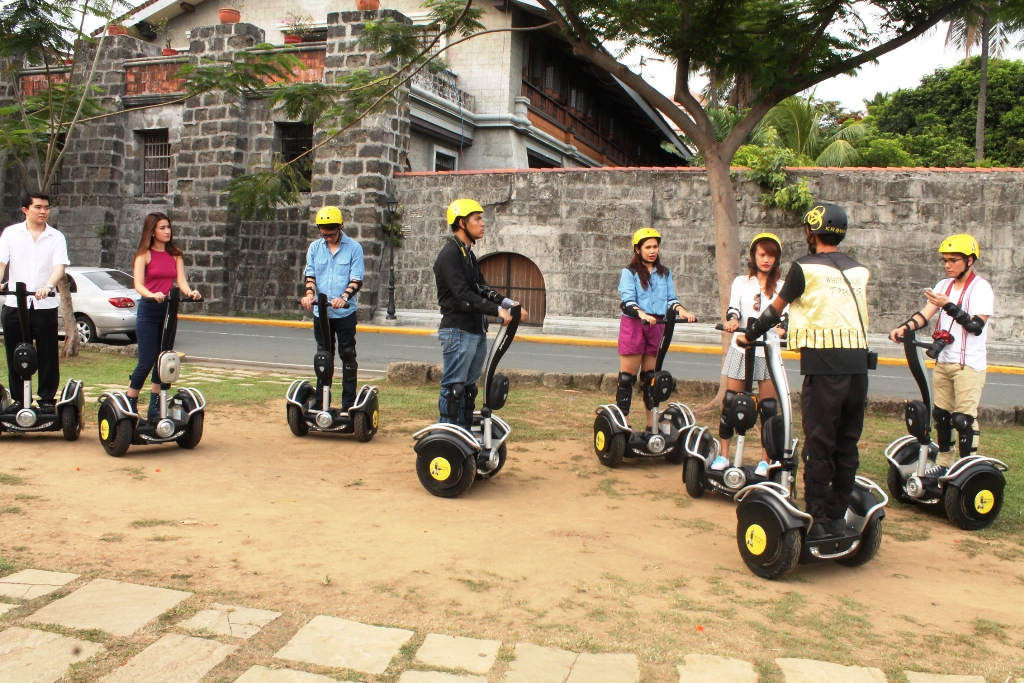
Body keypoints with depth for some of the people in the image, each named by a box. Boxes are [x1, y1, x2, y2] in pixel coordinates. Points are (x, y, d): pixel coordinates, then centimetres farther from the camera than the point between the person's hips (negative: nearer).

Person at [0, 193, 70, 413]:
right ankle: (19, 399, 18)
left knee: (48, 355, 2)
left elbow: (59, 267, -9)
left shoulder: (56, 237, 4)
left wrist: (48, 286, -29)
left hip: (45, 305, -1)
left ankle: (47, 399, 12)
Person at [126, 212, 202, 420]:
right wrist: (152, 295, -33)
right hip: (149, 311, -4)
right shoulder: (144, 254, -2)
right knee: (146, 361, -6)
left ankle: (154, 409, 16)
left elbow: (181, 280, -2)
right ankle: (129, 406, 9)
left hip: (169, 310, 4)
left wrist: (190, 292, -24)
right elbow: (138, 284, -12)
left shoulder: (175, 255, 9)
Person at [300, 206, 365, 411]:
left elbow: (356, 279, -9)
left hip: (345, 312, -3)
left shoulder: (354, 248, -3)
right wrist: (309, 294, -17)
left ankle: (349, 404, 8)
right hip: (321, 312, 4)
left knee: (347, 356, 2)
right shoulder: (315, 248, 7)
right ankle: (320, 402, 20)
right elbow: (310, 274, 4)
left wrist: (344, 297, -27)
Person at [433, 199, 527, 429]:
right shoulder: (450, 254, -13)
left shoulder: (468, 254, 18)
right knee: (453, 388, -5)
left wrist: (508, 303, 1)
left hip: (477, 331, 9)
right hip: (458, 331, -9)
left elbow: (481, 289, 15)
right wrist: (497, 310, -24)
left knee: (469, 387, 13)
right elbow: (463, 296, -21)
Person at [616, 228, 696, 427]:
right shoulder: (629, 272, -2)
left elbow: (671, 298, 6)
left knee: (651, 377, 10)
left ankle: (652, 424, 16)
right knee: (627, 377, -2)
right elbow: (627, 300, -13)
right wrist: (642, 314, -32)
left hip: (657, 327, 4)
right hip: (633, 326, -4)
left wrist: (681, 310, -16)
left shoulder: (665, 274, 13)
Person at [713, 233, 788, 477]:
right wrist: (732, 320, -27)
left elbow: (785, 316, -5)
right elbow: (733, 310, -4)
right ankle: (724, 455, 11)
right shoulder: (741, 282, 7)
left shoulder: (782, 287, 6)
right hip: (741, 350, 1)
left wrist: (781, 328, -28)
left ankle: (765, 460, 11)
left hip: (768, 353, 0)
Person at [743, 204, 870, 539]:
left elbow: (776, 309, 7)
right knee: (847, 446, 11)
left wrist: (750, 335, 24)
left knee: (819, 447, 1)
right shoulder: (859, 271, 14)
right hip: (858, 365, 6)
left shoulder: (805, 267, -2)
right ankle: (838, 517, 19)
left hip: (824, 367, -6)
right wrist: (795, 326, 36)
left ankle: (817, 521, 5)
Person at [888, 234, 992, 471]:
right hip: (943, 361, 7)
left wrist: (949, 306, -27)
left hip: (969, 364, -7)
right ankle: (943, 462, 24)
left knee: (964, 417, -7)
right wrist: (904, 327, -17)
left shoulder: (981, 288, -9)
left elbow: (976, 325, -19)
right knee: (941, 414, 13)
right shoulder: (944, 285, 11)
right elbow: (925, 314, 0)